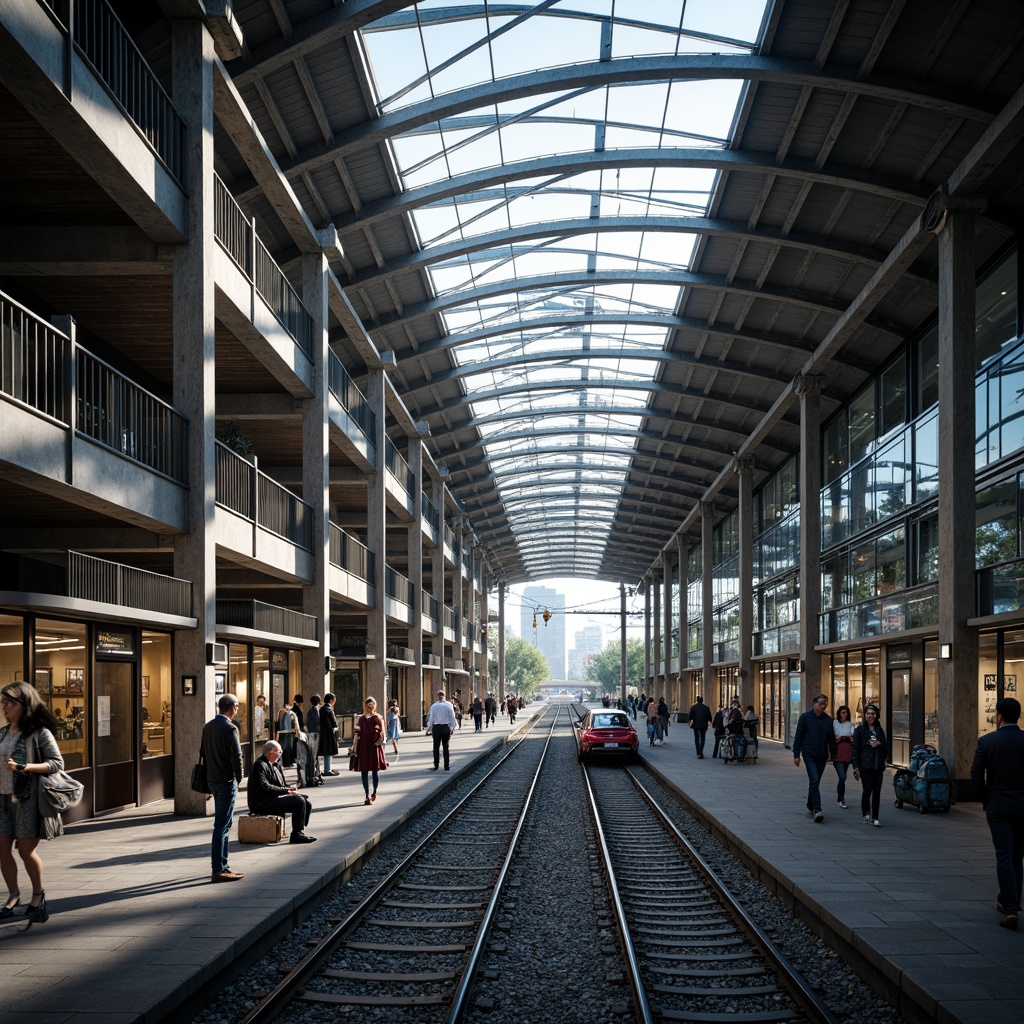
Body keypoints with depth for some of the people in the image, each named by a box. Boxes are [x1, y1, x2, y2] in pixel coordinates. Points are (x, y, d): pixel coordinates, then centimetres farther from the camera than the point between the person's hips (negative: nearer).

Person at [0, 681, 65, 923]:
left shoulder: (40, 733, -8)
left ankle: (38, 893, 20)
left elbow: (57, 763, -11)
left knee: (26, 849, 0)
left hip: (28, 798, -6)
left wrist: (25, 767, -21)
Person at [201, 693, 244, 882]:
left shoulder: (208, 726, 9)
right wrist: (238, 777, -4)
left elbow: (203, 752, 15)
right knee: (222, 825, -5)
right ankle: (218, 870, -3)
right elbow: (236, 756, -18)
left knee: (224, 824, 17)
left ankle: (222, 865, 22)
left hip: (213, 779, 9)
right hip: (226, 781, -8)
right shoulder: (230, 728, -16)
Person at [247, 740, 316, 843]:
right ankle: (296, 835, -17)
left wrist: (290, 789, -2)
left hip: (274, 798, 10)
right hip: (262, 803, -10)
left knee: (307, 804, 1)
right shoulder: (260, 765, -12)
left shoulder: (275, 765, 19)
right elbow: (265, 787, -21)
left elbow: (283, 784, 22)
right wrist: (286, 790, -17)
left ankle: (300, 832, 3)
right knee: (299, 802, -23)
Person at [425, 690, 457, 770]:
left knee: (436, 747, 8)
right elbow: (452, 718, 0)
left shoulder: (433, 706, -7)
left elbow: (431, 719, -5)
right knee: (446, 747, 10)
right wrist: (451, 728, 9)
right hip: (446, 727, 1)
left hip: (436, 727, -1)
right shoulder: (449, 705, -3)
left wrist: (428, 729, 6)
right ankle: (446, 766, 10)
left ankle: (436, 766, 8)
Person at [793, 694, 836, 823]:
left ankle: (810, 805, 32)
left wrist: (833, 754, 13)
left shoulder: (828, 719, 6)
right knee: (814, 780, -15)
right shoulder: (805, 717, -5)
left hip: (822, 755, 4)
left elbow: (831, 738, 14)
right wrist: (796, 755, -7)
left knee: (815, 781, 14)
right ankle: (817, 810, -20)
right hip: (809, 755, -4)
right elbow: (798, 737, -3)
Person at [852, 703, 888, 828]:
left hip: (878, 766, 4)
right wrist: (856, 767, -8)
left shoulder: (879, 730, 13)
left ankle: (875, 818, 8)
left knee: (877, 792, 2)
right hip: (865, 766, -4)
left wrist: (879, 744, -6)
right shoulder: (860, 730, 1)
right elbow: (855, 749, -2)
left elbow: (886, 748, 17)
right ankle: (866, 814, 12)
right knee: (867, 790, -7)